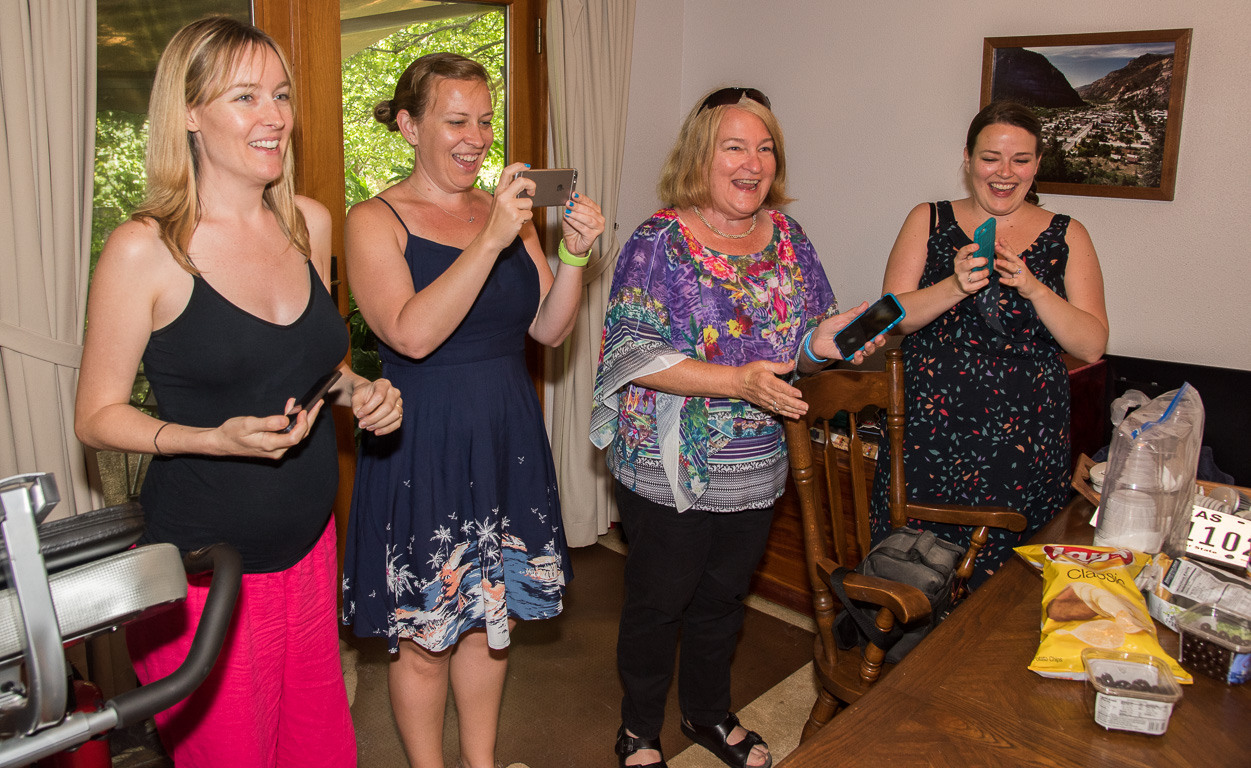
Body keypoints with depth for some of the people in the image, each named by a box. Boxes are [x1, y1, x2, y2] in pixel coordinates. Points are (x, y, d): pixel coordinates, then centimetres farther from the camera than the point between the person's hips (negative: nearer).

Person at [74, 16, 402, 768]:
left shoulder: (310, 224, 4)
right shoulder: (145, 249, -13)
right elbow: (97, 415, -7)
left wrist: (360, 391, -1)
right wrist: (216, 439, -23)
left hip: (309, 544, 5)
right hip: (204, 564, -5)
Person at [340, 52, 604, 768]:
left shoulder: (510, 212, 7)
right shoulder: (376, 221, -8)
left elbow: (549, 329, 3)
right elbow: (412, 333, -23)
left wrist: (574, 255, -13)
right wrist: (490, 240, -27)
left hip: (508, 441, 5)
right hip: (422, 447, -5)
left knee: (491, 613, 19)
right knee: (425, 635, 9)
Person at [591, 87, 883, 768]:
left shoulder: (787, 237, 4)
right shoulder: (660, 241, -13)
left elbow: (802, 338, 11)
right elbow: (632, 350, -20)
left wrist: (823, 342, -13)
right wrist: (737, 382, -28)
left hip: (757, 469, 5)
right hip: (669, 470, -5)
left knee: (724, 595, 21)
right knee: (658, 602, 11)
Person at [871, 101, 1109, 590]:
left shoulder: (1066, 237, 6)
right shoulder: (929, 221, 5)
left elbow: (1092, 346, -2)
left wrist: (1033, 288, -17)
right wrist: (955, 286, -20)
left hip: (1025, 441, 1)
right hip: (930, 435, 0)